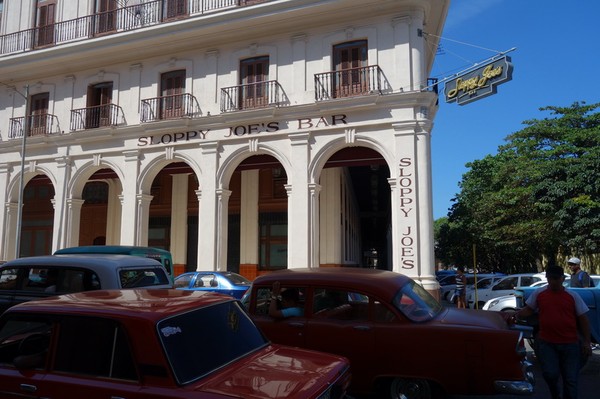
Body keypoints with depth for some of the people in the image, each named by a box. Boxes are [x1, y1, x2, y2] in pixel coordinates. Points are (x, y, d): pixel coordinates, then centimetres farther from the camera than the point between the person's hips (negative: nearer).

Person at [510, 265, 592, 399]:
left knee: (570, 379, 7)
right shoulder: (538, 293, 1)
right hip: (546, 343, 0)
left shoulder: (573, 296, -1)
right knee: (550, 373, -11)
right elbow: (528, 310, 10)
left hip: (570, 344, 1)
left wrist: (586, 342, 0)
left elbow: (583, 319, 3)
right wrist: (517, 315, -10)